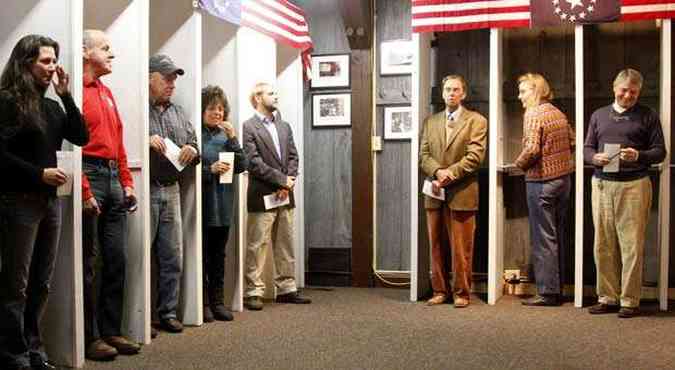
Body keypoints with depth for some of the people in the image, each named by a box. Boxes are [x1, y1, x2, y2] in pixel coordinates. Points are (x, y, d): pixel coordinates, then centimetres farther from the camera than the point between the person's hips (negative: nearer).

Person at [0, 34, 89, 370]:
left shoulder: (51, 106, 15)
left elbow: (81, 137, 6)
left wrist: (66, 95, 1)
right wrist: (38, 173, -16)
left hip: (50, 201, 7)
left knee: (41, 282, 11)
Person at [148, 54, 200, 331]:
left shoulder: (178, 113, 18)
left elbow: (194, 145, 20)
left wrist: (192, 151, -2)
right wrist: (146, 141, -23)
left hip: (171, 191, 6)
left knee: (173, 259, 10)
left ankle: (168, 313, 21)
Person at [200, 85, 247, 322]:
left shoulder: (225, 134, 11)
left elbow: (242, 166, 3)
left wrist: (233, 139, -5)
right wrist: (210, 170, -20)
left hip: (223, 204, 6)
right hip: (202, 204, -5)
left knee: (218, 255, 12)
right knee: (202, 254, 2)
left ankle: (217, 301, 20)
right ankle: (203, 303, 11)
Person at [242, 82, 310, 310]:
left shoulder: (284, 126, 17)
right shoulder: (249, 127, -5)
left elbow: (293, 157, 12)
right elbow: (254, 162, -13)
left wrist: (288, 182, -4)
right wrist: (282, 179, -13)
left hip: (285, 196, 7)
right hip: (262, 197, -7)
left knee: (285, 246, 11)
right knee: (257, 246, -2)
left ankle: (286, 289, 19)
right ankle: (253, 292, 4)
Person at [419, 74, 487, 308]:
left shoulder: (476, 121, 4)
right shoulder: (430, 122, 16)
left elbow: (475, 156, -7)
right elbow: (423, 155, 8)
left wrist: (450, 174, -15)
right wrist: (438, 172, -11)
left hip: (461, 193, -4)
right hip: (435, 193, 4)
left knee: (461, 247, -1)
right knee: (436, 245, 7)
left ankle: (462, 293, 9)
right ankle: (439, 291, 17)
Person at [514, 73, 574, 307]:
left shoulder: (533, 114, -12)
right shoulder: (558, 113, 11)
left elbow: (531, 149, -21)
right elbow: (572, 142, 15)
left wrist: (519, 163, -5)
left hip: (541, 180, -8)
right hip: (564, 177, 8)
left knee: (543, 238, -2)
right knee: (559, 236, 13)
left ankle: (547, 292, 2)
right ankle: (558, 287, 20)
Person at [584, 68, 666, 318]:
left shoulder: (648, 117, 7)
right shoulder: (599, 115, 16)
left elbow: (659, 151, 4)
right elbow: (586, 148, 15)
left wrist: (638, 156, -15)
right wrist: (595, 157, -7)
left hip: (634, 185, -3)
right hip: (602, 184, 3)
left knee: (632, 245, -2)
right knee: (603, 245, 5)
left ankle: (629, 301, 6)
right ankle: (607, 298, 15)